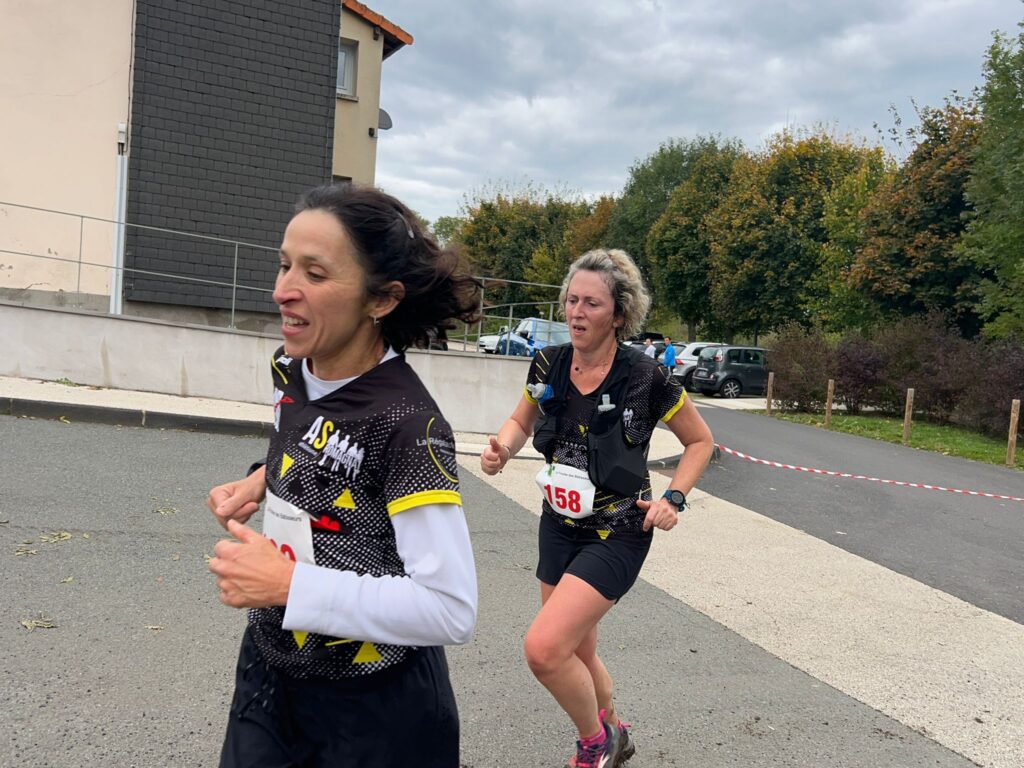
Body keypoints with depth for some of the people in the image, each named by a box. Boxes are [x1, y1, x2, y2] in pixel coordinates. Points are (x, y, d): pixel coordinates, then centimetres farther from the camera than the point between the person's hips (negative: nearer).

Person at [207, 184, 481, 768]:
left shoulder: (408, 425, -28)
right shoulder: (290, 371, -5)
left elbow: (452, 609, -30)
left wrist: (289, 584, -30)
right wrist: (261, 481, 0)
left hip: (373, 712, -6)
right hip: (269, 668, 7)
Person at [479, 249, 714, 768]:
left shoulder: (646, 378, -17)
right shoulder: (549, 365, -6)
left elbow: (701, 440, -2)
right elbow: (520, 422, 12)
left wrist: (674, 499, -14)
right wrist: (502, 448, -9)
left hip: (617, 533, -5)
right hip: (559, 525, 6)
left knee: (544, 648, -18)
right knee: (576, 654, 19)